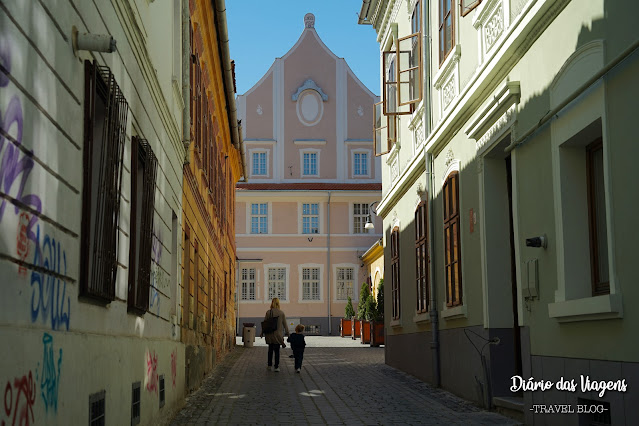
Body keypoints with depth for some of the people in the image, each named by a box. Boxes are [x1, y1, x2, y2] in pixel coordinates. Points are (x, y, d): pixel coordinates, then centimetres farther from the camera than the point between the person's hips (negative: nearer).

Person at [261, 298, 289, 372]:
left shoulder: (268, 312, -4)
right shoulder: (281, 313, -5)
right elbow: (284, 324, 0)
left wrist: (262, 332, 12)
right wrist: (287, 332, 12)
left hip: (269, 334, 1)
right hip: (278, 334, -1)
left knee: (270, 349, 16)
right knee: (277, 350, 3)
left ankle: (270, 365, 22)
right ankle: (276, 367, 2)